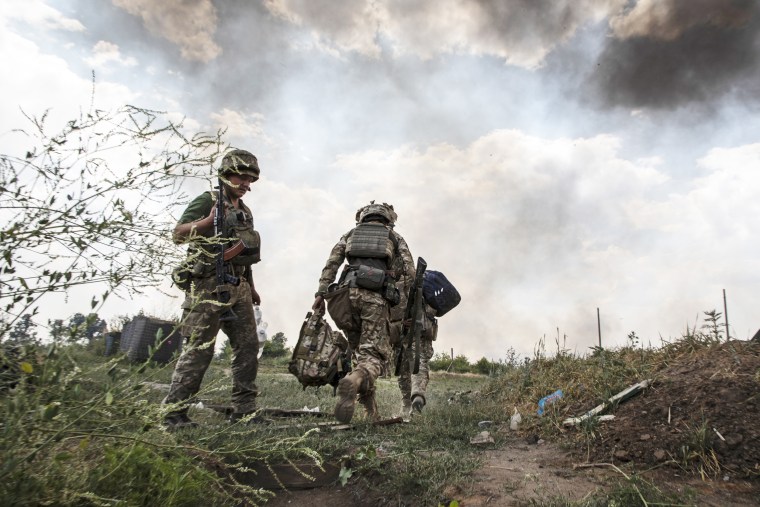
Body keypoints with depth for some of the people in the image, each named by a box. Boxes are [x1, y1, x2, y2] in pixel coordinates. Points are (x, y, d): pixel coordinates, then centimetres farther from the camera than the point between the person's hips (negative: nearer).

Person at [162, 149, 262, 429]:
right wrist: (208, 221, -30)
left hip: (237, 288, 8)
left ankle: (244, 409, 16)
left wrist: (251, 287, 24)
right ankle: (173, 412, 6)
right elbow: (178, 233, -13)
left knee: (248, 346, 7)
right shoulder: (207, 201, -3)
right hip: (209, 286, -8)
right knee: (199, 349, -6)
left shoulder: (244, 211, 19)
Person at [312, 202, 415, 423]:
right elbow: (409, 271, 11)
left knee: (359, 348, 19)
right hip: (376, 297, -2)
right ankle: (354, 380, -34)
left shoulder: (351, 233, 27)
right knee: (374, 353, -5)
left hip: (346, 293, 2)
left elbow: (332, 262, 12)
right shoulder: (395, 237, 25)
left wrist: (321, 292, 8)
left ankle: (367, 394, 11)